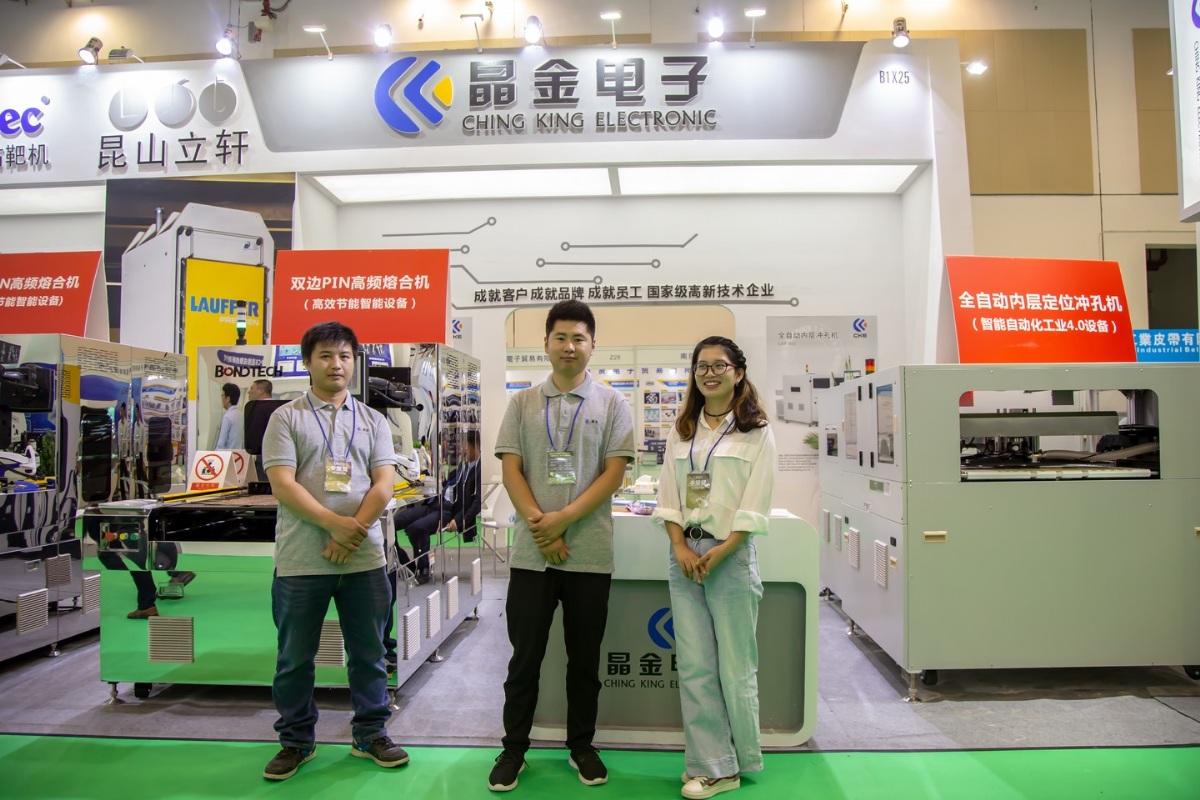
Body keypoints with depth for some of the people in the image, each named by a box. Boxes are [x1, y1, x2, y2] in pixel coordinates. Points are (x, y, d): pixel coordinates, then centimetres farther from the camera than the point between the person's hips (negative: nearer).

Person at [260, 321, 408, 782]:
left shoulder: (372, 421, 10)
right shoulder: (286, 418, 2)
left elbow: (384, 484, 2)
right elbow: (282, 484, -8)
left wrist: (354, 533, -12)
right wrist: (335, 524, -17)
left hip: (364, 560, 2)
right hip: (300, 562, -2)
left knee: (369, 653, 11)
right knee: (295, 657, 10)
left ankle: (370, 734, 27)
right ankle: (296, 740, 28)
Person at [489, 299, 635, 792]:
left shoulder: (611, 404, 3)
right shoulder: (523, 403, 7)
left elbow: (614, 473, -4)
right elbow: (510, 470, 1)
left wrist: (564, 519, -14)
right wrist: (540, 529, -10)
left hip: (590, 553, 0)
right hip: (531, 553, 1)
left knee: (585, 658, 12)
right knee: (525, 656, 8)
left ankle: (581, 746, 28)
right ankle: (514, 749, 24)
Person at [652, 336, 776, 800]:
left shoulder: (756, 432, 0)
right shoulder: (681, 431, 13)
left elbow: (755, 505, -6)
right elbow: (668, 495, 9)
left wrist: (719, 553, -14)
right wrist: (680, 547, -5)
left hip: (731, 554, -4)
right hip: (684, 554, 4)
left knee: (735, 666, 3)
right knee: (694, 667, 4)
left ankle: (743, 761, 23)